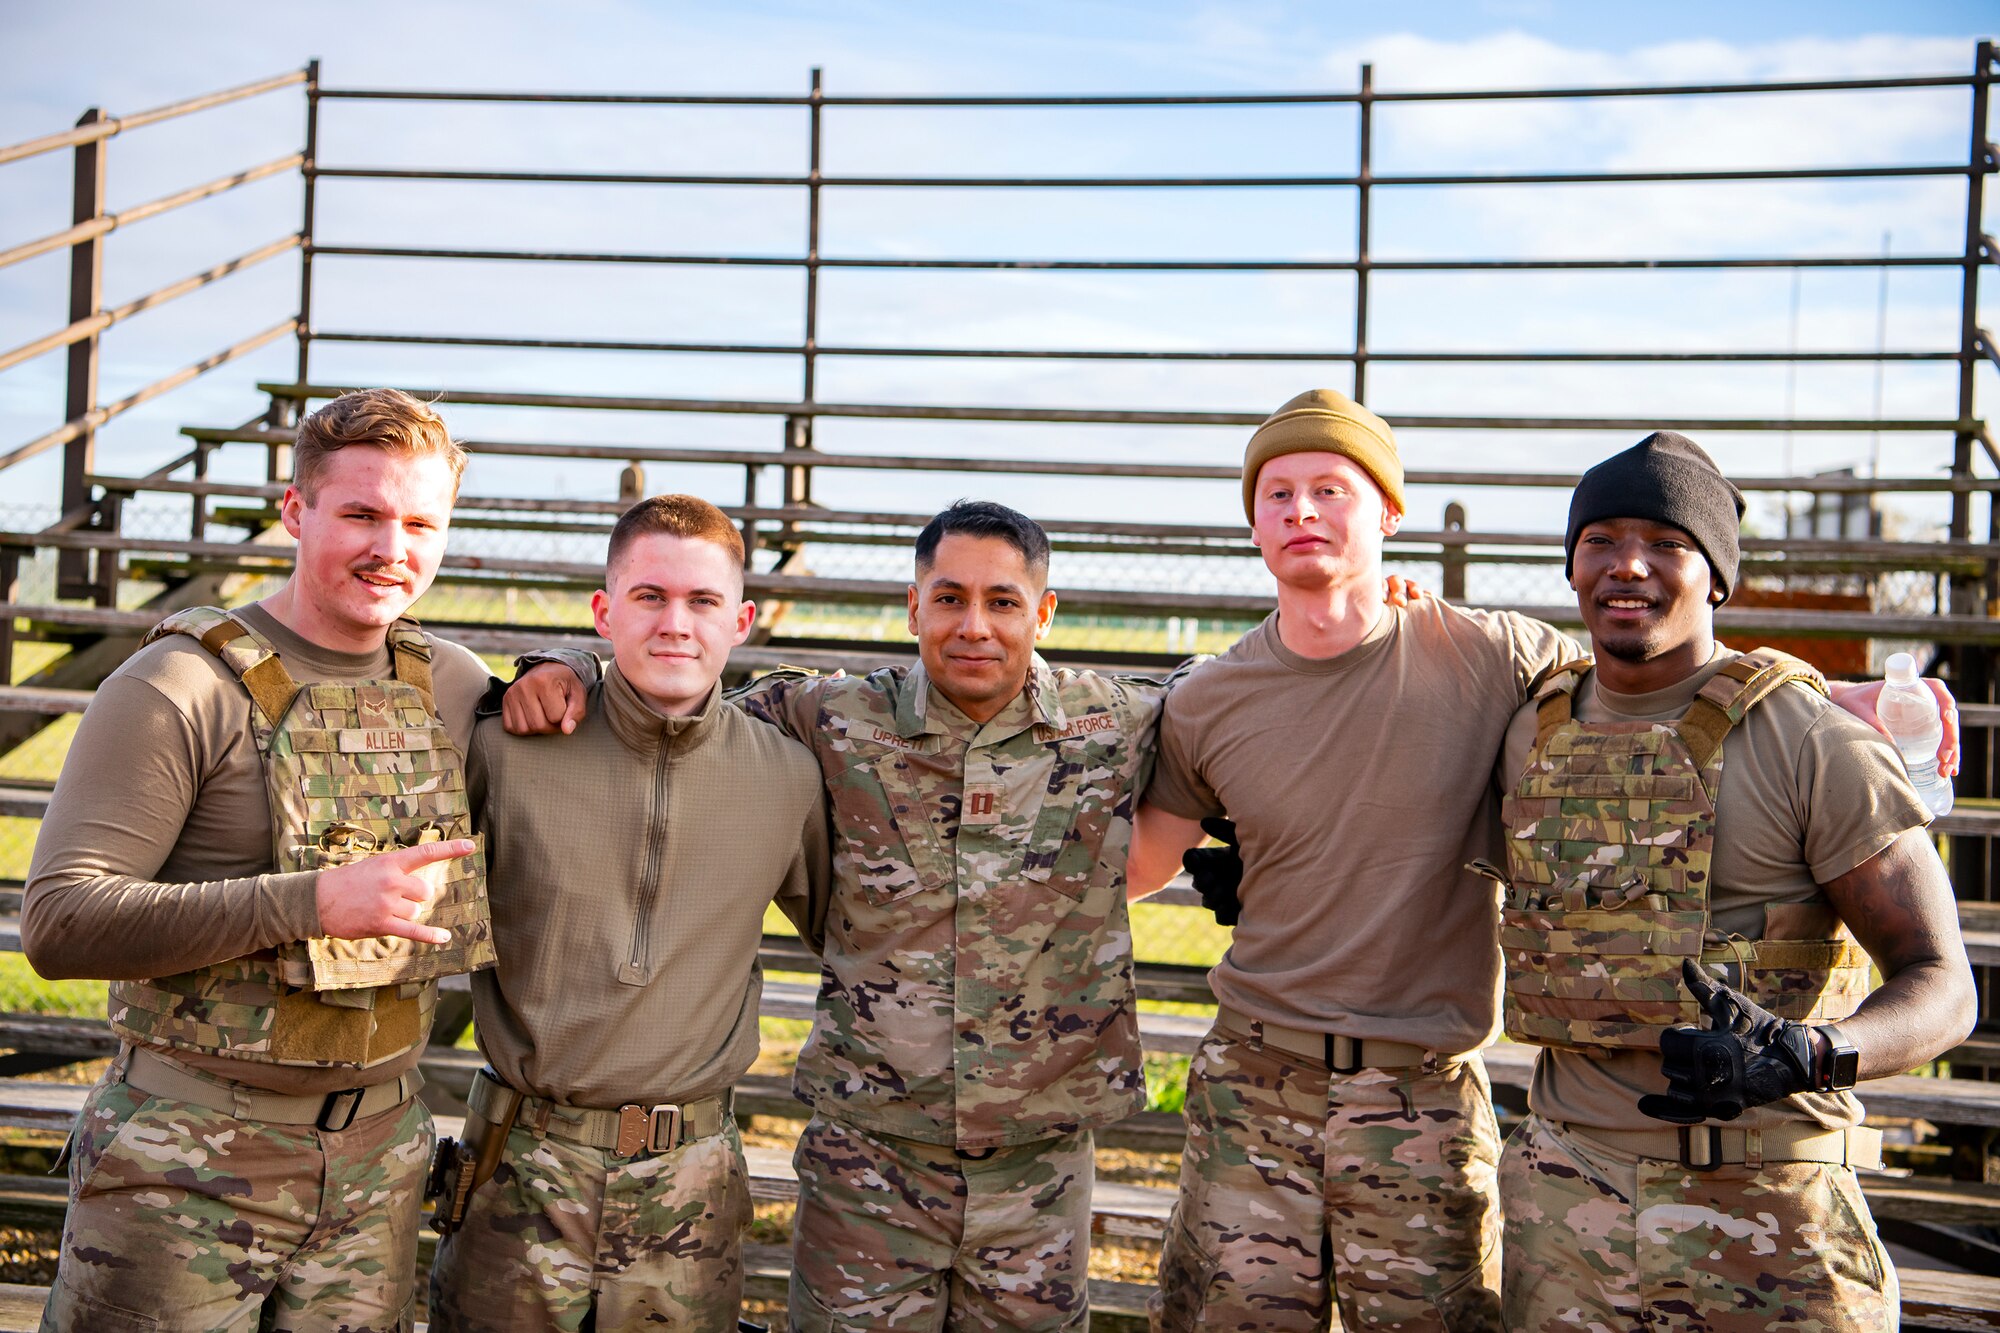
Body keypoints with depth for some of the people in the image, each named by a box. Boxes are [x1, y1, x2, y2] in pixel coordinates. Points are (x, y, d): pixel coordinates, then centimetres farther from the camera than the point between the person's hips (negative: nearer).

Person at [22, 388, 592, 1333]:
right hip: (189, 1163, -4)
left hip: (377, 1156, 5)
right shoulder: (180, 688, -11)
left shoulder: (453, 686, 5)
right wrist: (315, 901, -27)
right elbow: (60, 920, -17)